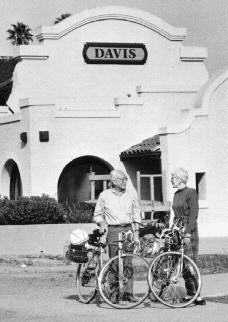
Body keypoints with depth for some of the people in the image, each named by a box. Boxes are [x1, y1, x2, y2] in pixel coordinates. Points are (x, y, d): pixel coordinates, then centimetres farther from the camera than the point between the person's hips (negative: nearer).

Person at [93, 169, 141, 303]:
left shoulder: (130, 195, 10)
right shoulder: (104, 195, 4)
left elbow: (136, 214, 14)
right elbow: (98, 214, 12)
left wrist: (136, 233, 8)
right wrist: (102, 223, -8)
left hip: (128, 230, 2)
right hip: (113, 230, -2)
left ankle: (129, 292, 1)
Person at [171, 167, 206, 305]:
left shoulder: (191, 192, -8)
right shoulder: (176, 194, 15)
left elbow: (193, 215, -14)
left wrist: (188, 233, -20)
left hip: (189, 230, -8)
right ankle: (190, 293, 8)